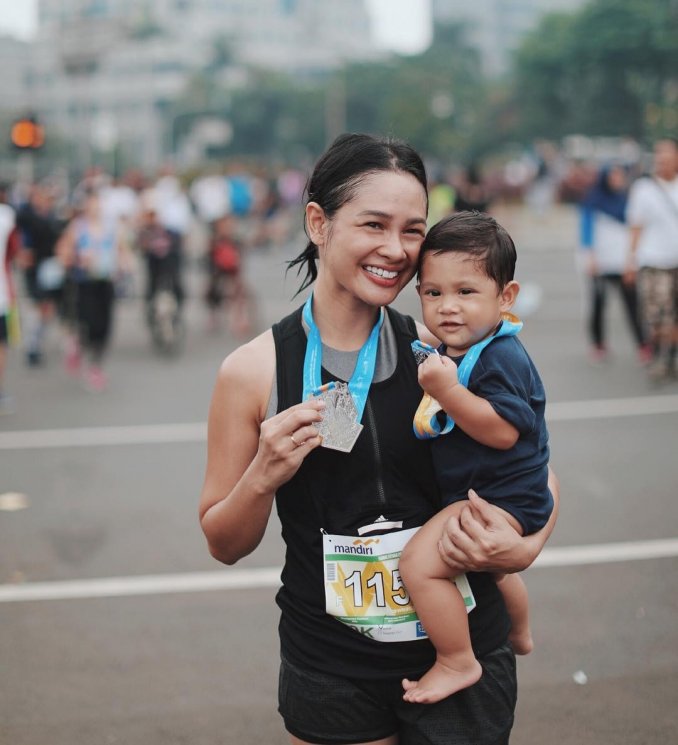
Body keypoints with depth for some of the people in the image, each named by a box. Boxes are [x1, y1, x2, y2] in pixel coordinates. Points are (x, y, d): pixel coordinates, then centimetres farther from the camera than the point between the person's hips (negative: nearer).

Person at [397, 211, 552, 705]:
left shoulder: (502, 358, -23)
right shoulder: (453, 351, 6)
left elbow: (503, 430, -33)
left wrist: (448, 391, -38)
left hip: (502, 498, -11)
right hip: (481, 496, 11)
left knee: (419, 562, -24)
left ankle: (457, 663, -10)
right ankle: (519, 634, 65)